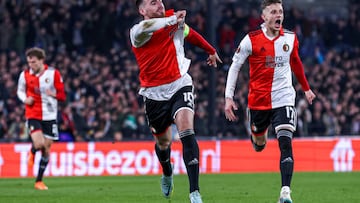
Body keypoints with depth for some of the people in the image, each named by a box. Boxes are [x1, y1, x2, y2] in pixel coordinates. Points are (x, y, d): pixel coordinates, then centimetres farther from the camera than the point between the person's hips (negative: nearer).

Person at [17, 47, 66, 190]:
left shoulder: (53, 73, -5)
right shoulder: (25, 75, -2)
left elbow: (62, 95, -2)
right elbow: (20, 91, 15)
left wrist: (54, 94, -25)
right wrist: (25, 99, -8)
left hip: (50, 116, 1)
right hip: (33, 115, -1)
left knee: (46, 149, 5)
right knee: (39, 144, -22)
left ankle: (39, 181, 19)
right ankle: (32, 152, 17)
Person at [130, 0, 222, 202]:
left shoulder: (175, 21, 2)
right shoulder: (137, 33, -11)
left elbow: (191, 34, 25)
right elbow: (145, 28, -38)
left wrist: (211, 50, 40)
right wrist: (172, 19, -47)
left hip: (180, 86, 0)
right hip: (154, 93, 0)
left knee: (187, 131, -23)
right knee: (163, 142, 15)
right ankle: (167, 174, 52)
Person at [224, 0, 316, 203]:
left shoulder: (290, 38, 0)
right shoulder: (251, 40, -9)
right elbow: (234, 67, -2)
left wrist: (306, 88, 29)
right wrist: (229, 98, -7)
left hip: (284, 98, 0)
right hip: (258, 100, 0)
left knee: (286, 143, -16)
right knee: (260, 143, 18)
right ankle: (258, 137, 58)